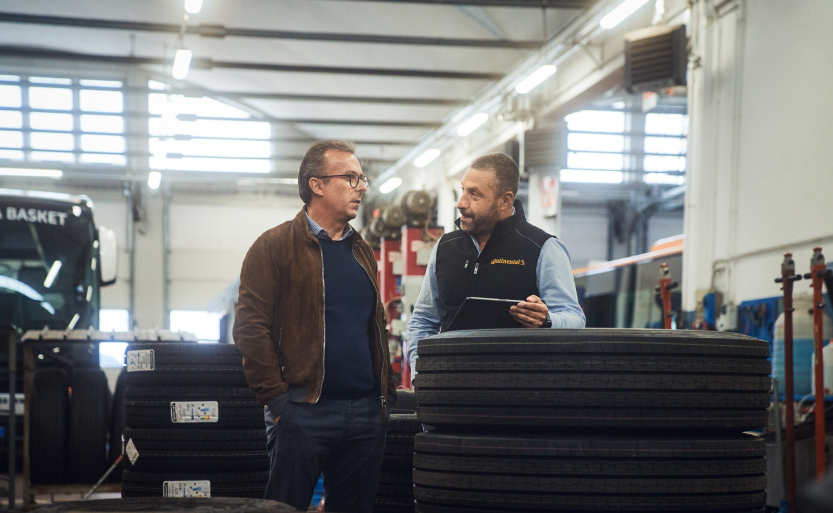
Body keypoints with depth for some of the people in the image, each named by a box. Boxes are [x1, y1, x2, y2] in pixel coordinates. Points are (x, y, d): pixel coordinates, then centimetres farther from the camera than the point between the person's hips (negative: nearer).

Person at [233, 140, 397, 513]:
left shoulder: (362, 251, 18)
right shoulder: (275, 246, -3)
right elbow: (250, 328, -9)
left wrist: (385, 392, 14)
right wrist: (277, 399, -13)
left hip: (367, 411, 6)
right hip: (303, 410, -6)